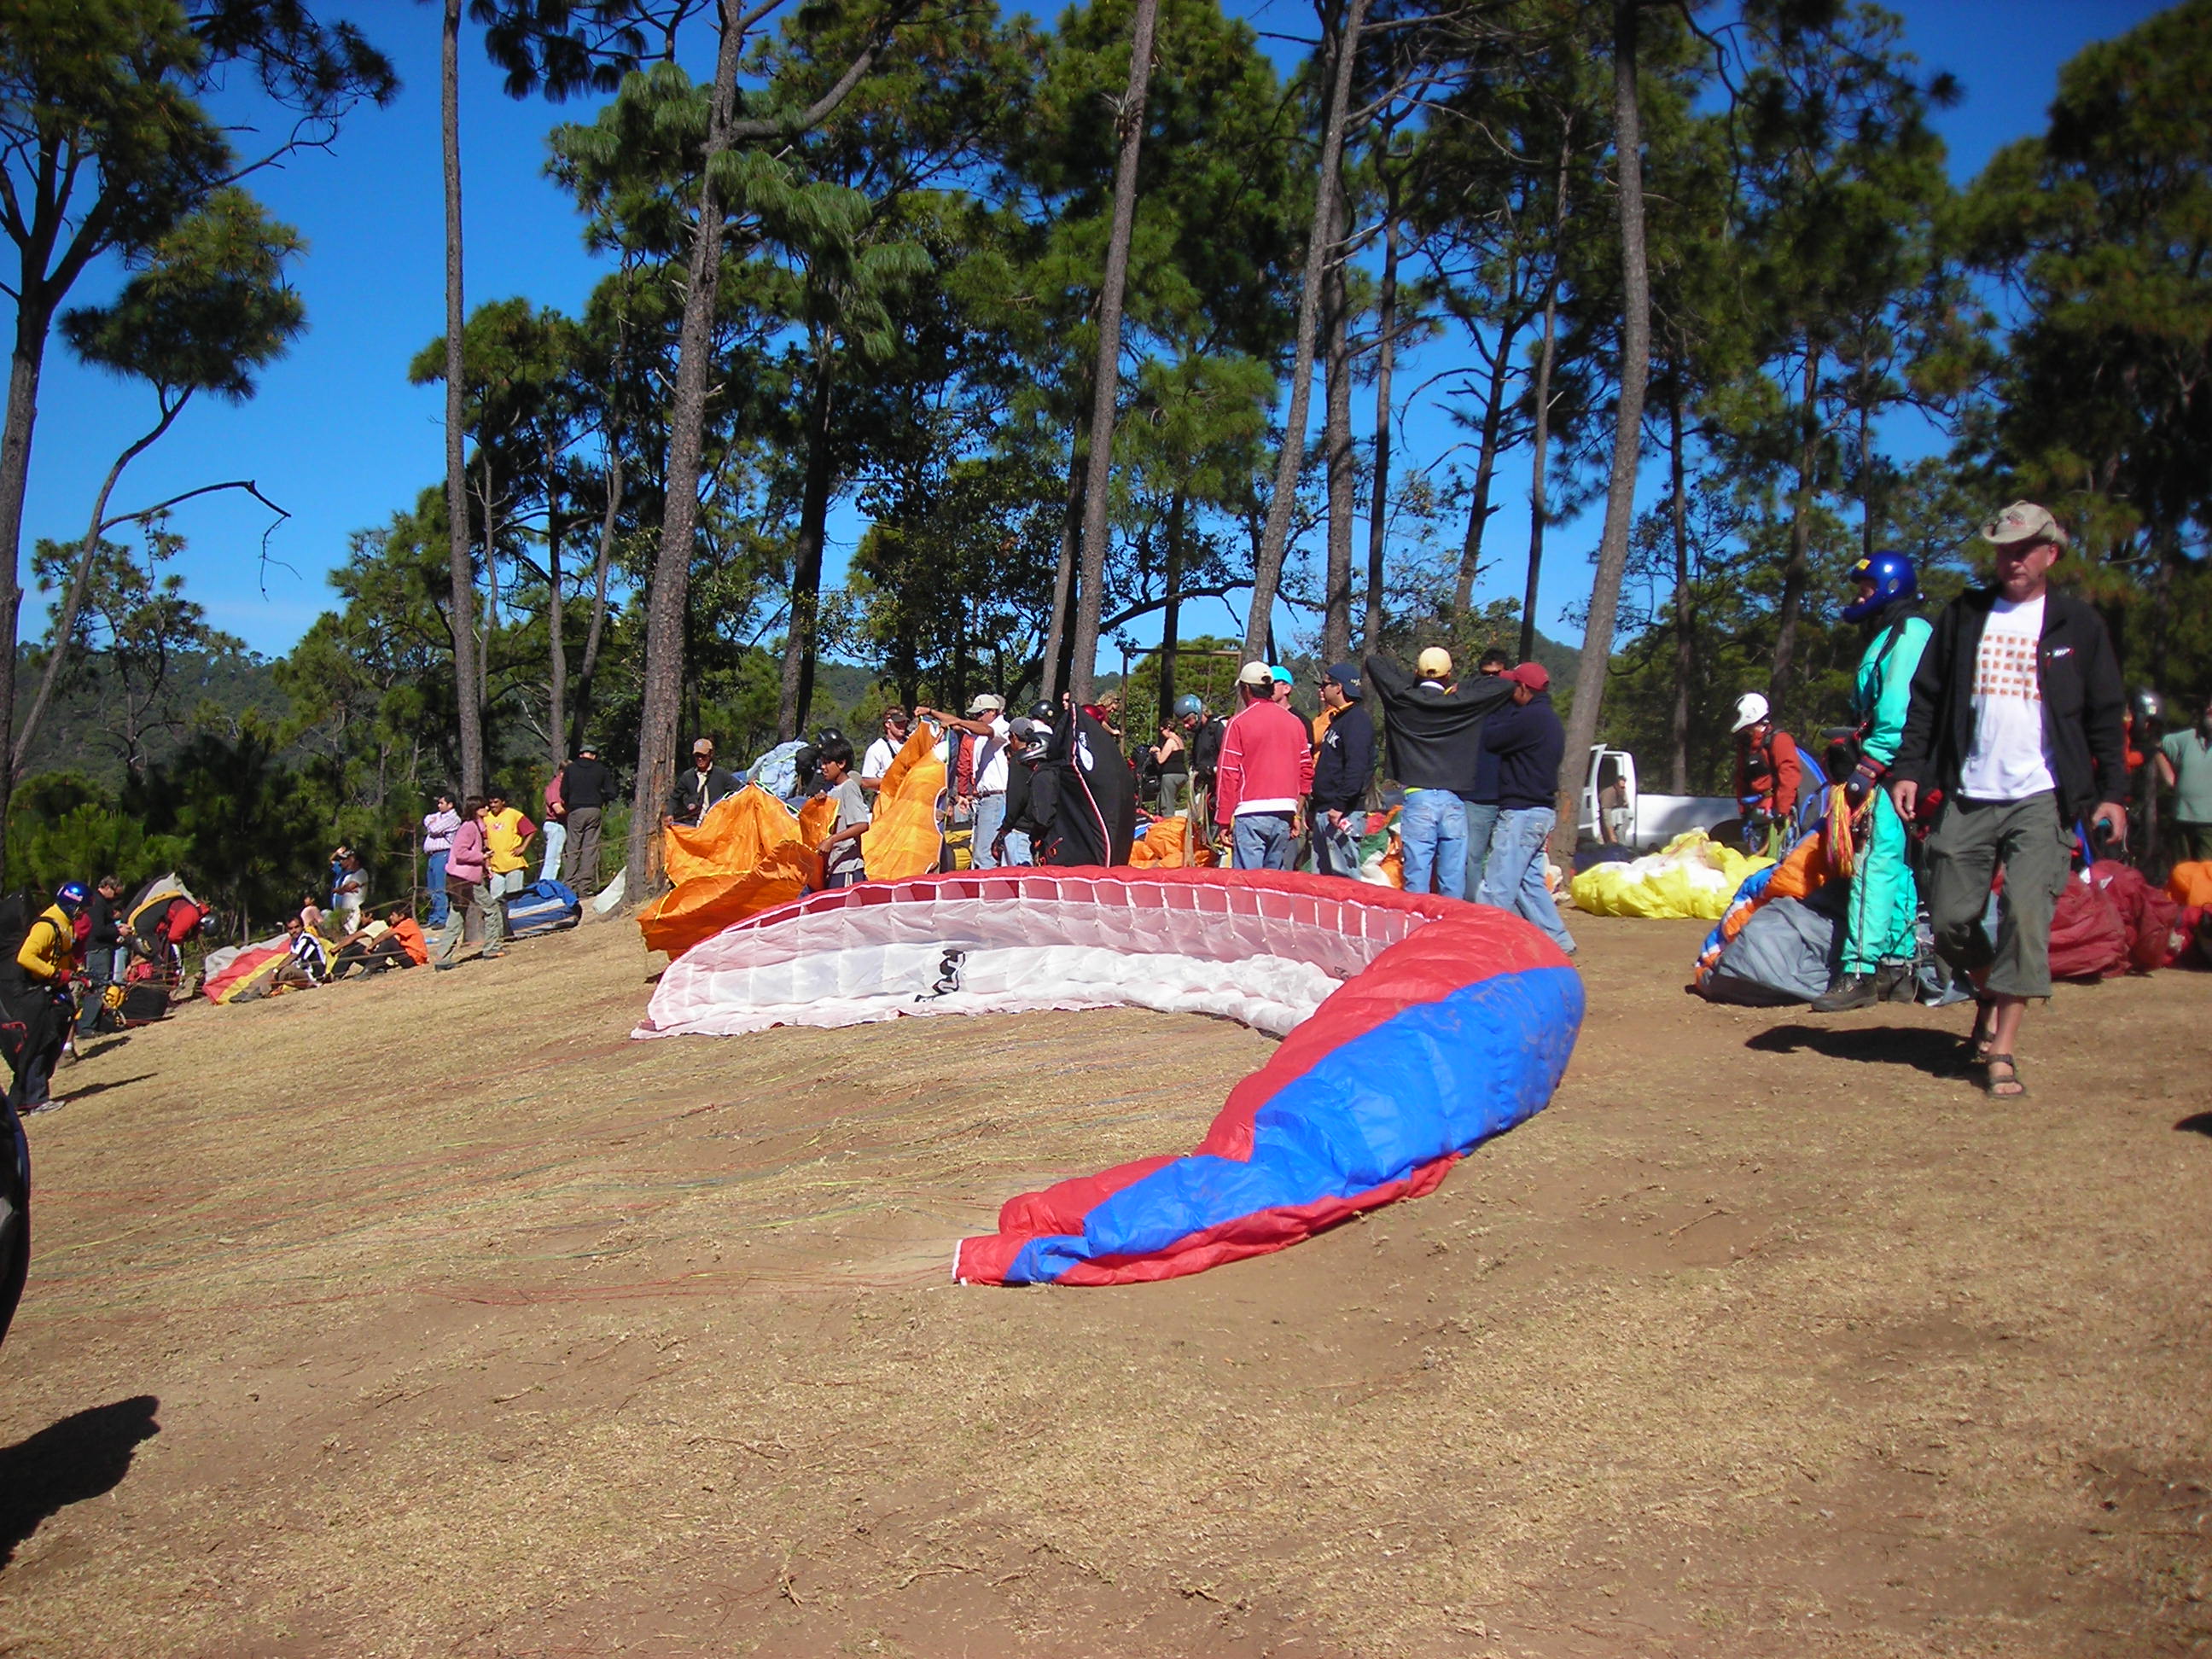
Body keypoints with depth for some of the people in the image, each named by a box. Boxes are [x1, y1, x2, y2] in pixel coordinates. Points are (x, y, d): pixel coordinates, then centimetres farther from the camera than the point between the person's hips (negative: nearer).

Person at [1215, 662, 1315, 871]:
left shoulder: (1239, 722, -4)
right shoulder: (1295, 722, 12)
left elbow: (1228, 775, -6)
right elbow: (1306, 772, 13)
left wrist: (1223, 821, -2)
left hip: (1250, 814, -5)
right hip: (1285, 813, 5)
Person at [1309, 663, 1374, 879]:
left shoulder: (1357, 719, -11)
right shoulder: (1337, 719, 20)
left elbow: (1356, 767, -22)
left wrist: (1340, 806, -26)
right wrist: (1317, 809, 20)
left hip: (1344, 814, -10)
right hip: (1325, 811, 10)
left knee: (1345, 874, -12)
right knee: (1323, 875, 12)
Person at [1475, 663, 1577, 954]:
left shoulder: (1531, 718, -16)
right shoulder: (1551, 720, 16)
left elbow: (1490, 740, -11)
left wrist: (1503, 709, 2)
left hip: (1522, 812, -10)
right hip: (1543, 811, 10)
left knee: (1498, 887, -9)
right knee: (1530, 881, 17)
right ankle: (1557, 939, 19)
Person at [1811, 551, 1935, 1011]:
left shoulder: (1909, 633, -8)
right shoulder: (1888, 637, 23)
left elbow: (1897, 710, -19)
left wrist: (1868, 767, -22)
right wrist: (1863, 763, 17)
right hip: (1891, 771, 11)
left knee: (1876, 865, -14)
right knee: (1896, 867, 11)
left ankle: (1859, 973, -18)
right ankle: (1898, 968, 16)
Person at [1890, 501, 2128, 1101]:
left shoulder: (2079, 626, 6)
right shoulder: (1963, 616, 10)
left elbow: (2106, 716, 7)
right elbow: (1927, 697, 9)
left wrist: (2112, 792, 0)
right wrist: (1908, 769, 0)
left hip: (2041, 799, -2)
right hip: (1968, 797, 2)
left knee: (2026, 916, -13)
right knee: (1950, 919, 3)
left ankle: (2002, 1051, -8)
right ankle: (1991, 994, 33)